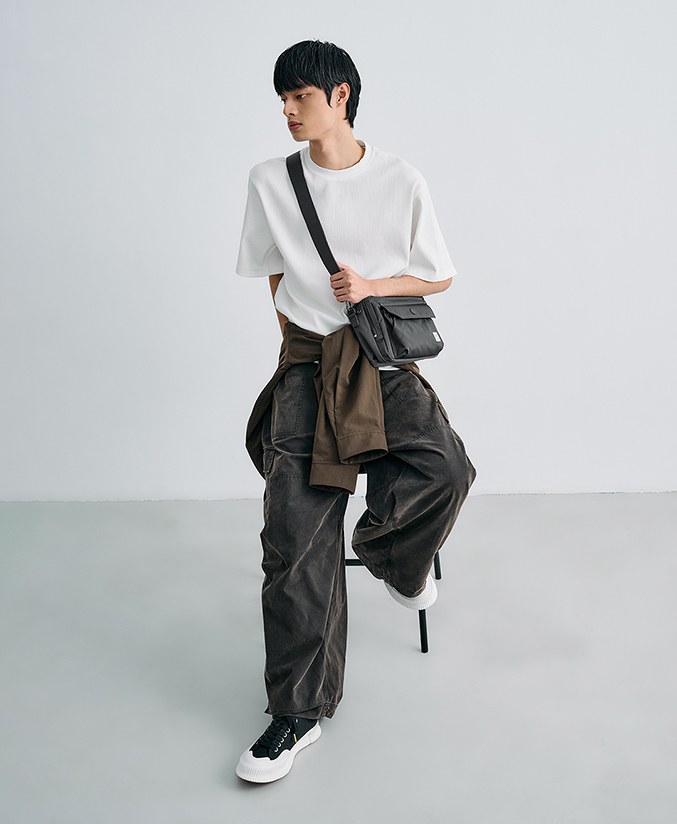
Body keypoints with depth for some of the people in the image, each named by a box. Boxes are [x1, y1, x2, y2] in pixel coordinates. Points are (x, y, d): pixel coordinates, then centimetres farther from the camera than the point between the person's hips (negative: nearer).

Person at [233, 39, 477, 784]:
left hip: (386, 356, 0)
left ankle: (386, 554, 7)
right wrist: (301, 342, 6)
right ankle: (299, 710, -1)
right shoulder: (270, 182, 6)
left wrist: (373, 285, -9)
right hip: (307, 359, 0)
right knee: (296, 535, -11)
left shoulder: (401, 181, 0)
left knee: (444, 469, -28)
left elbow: (439, 278, 8)